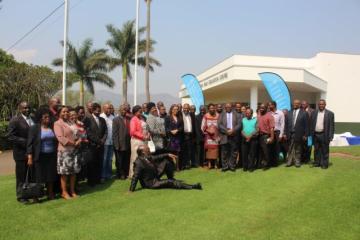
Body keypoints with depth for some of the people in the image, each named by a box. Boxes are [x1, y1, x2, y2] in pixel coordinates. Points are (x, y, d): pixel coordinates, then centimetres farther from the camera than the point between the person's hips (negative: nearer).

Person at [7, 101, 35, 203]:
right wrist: (25, 142, -21)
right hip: (21, 153, -6)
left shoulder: (33, 119, 8)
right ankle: (21, 196, 19)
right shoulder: (15, 120, -10)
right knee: (21, 176, 6)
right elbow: (10, 136, -15)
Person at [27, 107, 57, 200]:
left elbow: (56, 141, 12)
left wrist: (56, 154, 8)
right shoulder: (34, 128, -3)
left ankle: (50, 194, 18)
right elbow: (30, 143, -6)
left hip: (51, 156, 3)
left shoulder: (52, 128, 7)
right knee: (39, 176, 1)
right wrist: (30, 157, -12)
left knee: (51, 176, 7)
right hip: (39, 157, -3)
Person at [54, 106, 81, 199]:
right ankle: (64, 192, 12)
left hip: (74, 150, 7)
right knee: (64, 172, 0)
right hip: (64, 150, -7)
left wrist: (78, 141, -1)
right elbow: (61, 138, -16)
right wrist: (74, 143, -13)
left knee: (74, 171, 9)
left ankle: (72, 191, 19)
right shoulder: (57, 123, -6)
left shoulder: (70, 122, 16)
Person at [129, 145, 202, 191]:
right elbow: (135, 177, -30)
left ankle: (172, 179, 14)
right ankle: (192, 187, -23)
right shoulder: (139, 163, -27)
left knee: (166, 161, 4)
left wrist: (168, 155, 1)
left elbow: (157, 157, 13)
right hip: (150, 183, -9)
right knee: (169, 182, -24)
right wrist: (131, 190, -32)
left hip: (155, 175, 9)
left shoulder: (148, 157, -2)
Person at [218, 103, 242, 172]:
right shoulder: (221, 115, 12)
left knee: (234, 152, 3)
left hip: (234, 136, 0)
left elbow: (239, 124, 0)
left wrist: (233, 130, -14)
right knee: (224, 152, 2)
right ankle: (225, 166, 9)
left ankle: (232, 166, 10)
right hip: (224, 136, 0)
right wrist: (226, 131, -12)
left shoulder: (237, 115, 11)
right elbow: (219, 125, 0)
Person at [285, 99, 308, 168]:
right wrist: (286, 133, 1)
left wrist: (305, 135, -7)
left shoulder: (304, 113, -1)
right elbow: (287, 124, 6)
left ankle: (297, 162, 18)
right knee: (290, 149, 4)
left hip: (298, 134, -2)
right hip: (290, 134, 2)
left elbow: (306, 125, -3)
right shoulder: (289, 113, 7)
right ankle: (289, 161, 10)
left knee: (298, 149, 9)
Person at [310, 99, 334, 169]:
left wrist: (330, 136, -10)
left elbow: (332, 126, -5)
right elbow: (311, 124, 9)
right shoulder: (314, 113, 8)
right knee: (316, 150, 11)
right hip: (315, 134, 4)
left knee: (324, 150, 3)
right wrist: (311, 134, 4)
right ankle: (317, 163, 22)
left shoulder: (330, 113, -3)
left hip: (324, 135, -3)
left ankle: (324, 164, 11)